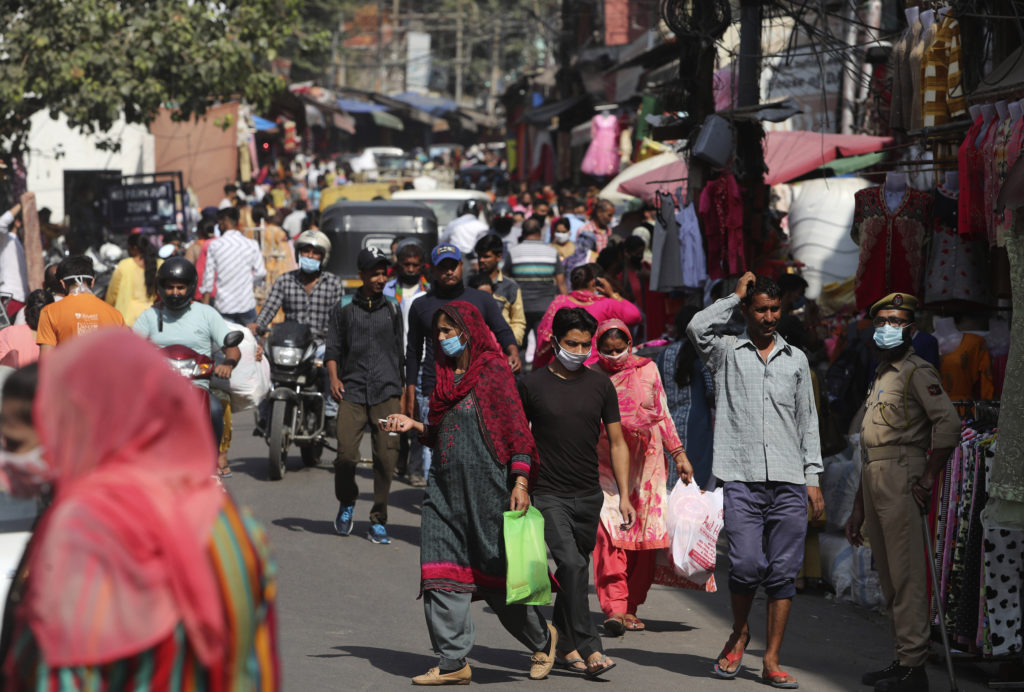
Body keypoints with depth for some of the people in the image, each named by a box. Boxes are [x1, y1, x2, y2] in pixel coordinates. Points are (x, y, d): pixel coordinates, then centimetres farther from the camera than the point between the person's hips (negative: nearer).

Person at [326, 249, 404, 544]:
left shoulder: (392, 309, 13)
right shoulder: (343, 308, 8)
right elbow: (333, 348, 9)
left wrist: (401, 391, 21)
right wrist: (333, 377, -8)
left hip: (386, 393, 1)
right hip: (352, 391, -1)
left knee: (386, 456, -7)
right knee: (346, 454, -11)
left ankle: (378, 521, 4)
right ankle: (346, 503, 18)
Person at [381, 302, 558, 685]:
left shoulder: (494, 370, -7)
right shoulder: (446, 375, 14)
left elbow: (517, 430, -11)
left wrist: (520, 482, -17)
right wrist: (413, 425, 5)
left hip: (487, 487, -7)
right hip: (447, 487, 7)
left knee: (498, 569, 1)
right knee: (442, 572, -2)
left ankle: (542, 639, 24)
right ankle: (453, 663, 2)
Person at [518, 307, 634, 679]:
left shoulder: (600, 385, 6)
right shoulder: (533, 384, -1)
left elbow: (617, 443, 10)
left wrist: (624, 495, 3)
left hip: (589, 495, 4)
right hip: (549, 495, -4)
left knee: (575, 571, 10)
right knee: (571, 564, -18)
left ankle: (565, 642, 27)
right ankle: (589, 649, -19)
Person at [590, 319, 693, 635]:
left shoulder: (647, 370, 8)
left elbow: (663, 416, 14)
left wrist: (678, 454, 9)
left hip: (646, 464, 3)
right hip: (607, 464, -2)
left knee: (645, 536, 0)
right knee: (611, 535, -15)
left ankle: (630, 607, 10)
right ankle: (614, 608, -20)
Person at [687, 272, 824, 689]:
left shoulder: (796, 359, 17)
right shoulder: (726, 352, 8)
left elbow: (807, 422, 18)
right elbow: (697, 329, -14)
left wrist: (812, 478, 11)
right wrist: (735, 296, -1)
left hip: (788, 482, 3)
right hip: (741, 481, -3)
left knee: (783, 572, -1)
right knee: (746, 565, -13)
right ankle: (739, 635, 14)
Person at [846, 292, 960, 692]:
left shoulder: (917, 371, -5)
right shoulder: (880, 378, 23)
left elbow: (948, 423, -19)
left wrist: (928, 479, -18)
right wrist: (858, 510, 25)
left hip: (901, 478, -10)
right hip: (874, 480, 10)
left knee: (906, 575, -12)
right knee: (888, 579, 11)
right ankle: (901, 660, 16)